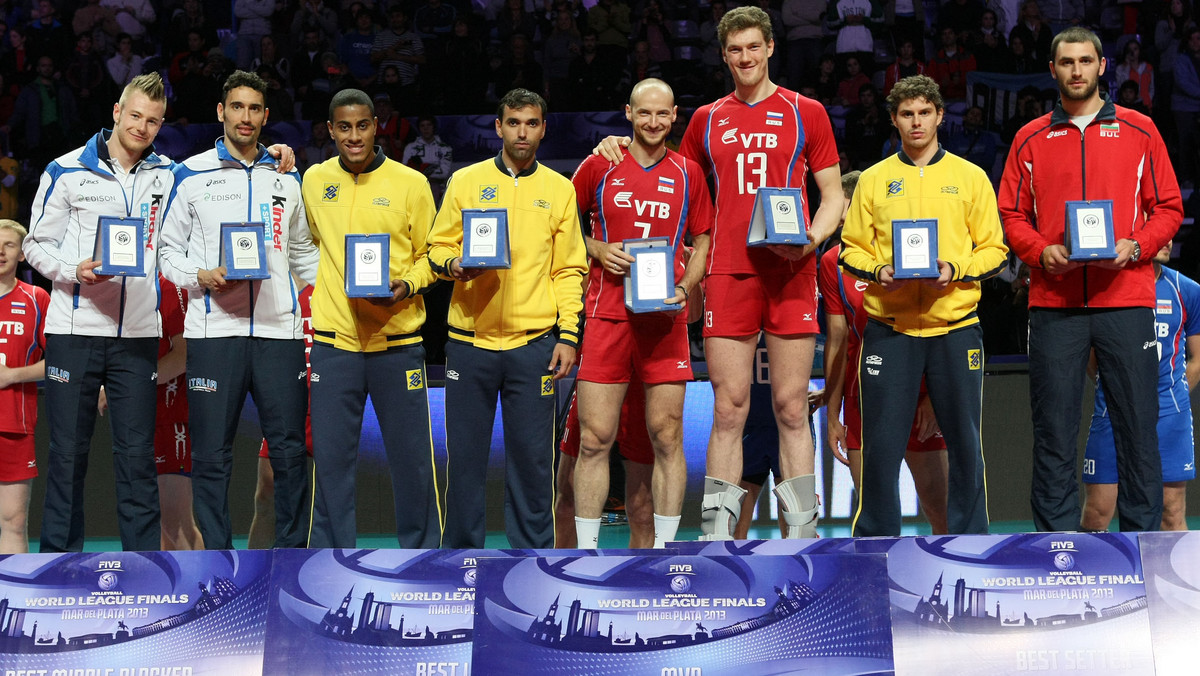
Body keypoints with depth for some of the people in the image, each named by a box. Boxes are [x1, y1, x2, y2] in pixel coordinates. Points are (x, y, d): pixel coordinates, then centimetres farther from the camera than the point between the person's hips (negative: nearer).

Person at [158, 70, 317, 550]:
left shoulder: (286, 177, 16)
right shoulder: (191, 174, 7)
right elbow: (169, 250, 9)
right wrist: (201, 277, -10)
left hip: (278, 329, 2)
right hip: (213, 329, -2)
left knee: (289, 447, 1)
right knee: (212, 452, 0)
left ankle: (291, 548, 10)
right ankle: (216, 555, 7)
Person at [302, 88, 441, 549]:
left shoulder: (411, 183, -1)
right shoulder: (314, 181, 7)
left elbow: (429, 254, 6)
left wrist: (407, 285, -12)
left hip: (397, 339, -2)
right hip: (334, 339, 2)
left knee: (411, 451, 3)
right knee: (331, 455, 4)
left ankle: (421, 555, 17)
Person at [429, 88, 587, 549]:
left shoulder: (559, 189, 10)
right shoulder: (466, 181, 8)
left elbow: (569, 269, 8)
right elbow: (438, 247, 9)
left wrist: (568, 333, -1)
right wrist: (454, 264, -14)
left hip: (534, 342, 0)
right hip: (470, 340, 0)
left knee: (532, 455, 0)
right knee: (465, 453, 2)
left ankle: (532, 554, 9)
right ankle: (461, 551, 13)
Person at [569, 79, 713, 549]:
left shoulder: (687, 174, 10)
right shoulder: (599, 166, 6)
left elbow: (703, 242, 16)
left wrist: (685, 288, -2)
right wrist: (596, 250, -3)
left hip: (665, 318, 1)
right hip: (607, 315, -1)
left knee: (667, 437, 1)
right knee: (594, 439, -3)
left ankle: (663, 548, 10)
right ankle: (586, 551, 5)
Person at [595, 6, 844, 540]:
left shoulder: (806, 112, 9)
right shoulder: (707, 120, 15)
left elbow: (832, 196, 10)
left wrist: (810, 239, -9)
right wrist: (623, 148, 12)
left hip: (790, 275, -1)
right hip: (728, 275, 1)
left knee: (792, 408, 0)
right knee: (728, 409, -2)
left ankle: (802, 536, 5)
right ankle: (716, 539, 0)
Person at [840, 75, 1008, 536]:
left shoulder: (970, 177, 9)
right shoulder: (874, 180, 10)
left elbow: (994, 250, 7)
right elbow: (851, 248, 10)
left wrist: (955, 269, -11)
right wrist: (878, 271, -10)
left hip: (955, 326, 0)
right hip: (889, 328, 0)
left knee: (964, 441, 2)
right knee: (882, 440, -1)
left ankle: (969, 539, 12)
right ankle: (875, 538, 9)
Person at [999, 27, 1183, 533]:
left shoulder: (1139, 132, 10)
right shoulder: (1030, 140, 12)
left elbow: (1168, 207, 9)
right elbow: (1012, 214, 11)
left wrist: (1134, 246, -8)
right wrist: (1042, 252, -7)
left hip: (1126, 297, 0)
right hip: (1053, 302, 1)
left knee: (1137, 423, -2)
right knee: (1053, 429, 0)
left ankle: (1142, 539, 5)